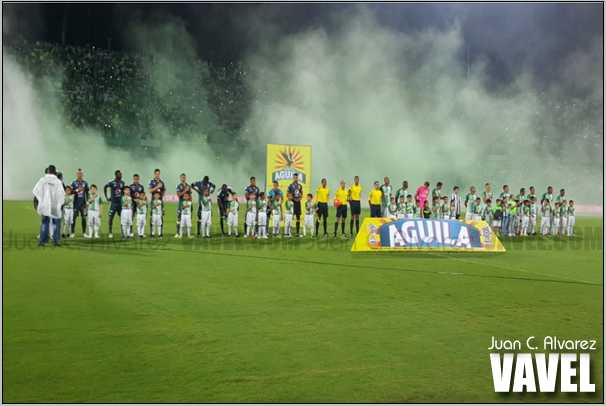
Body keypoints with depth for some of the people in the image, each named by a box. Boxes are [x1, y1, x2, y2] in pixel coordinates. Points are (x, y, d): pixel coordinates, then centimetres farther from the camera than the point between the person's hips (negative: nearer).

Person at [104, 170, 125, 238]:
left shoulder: (122, 182, 4)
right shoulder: (111, 182, -11)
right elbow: (105, 188, 4)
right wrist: (106, 197, 5)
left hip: (120, 202, 4)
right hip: (113, 202, -4)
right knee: (111, 217, 0)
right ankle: (110, 233, 8)